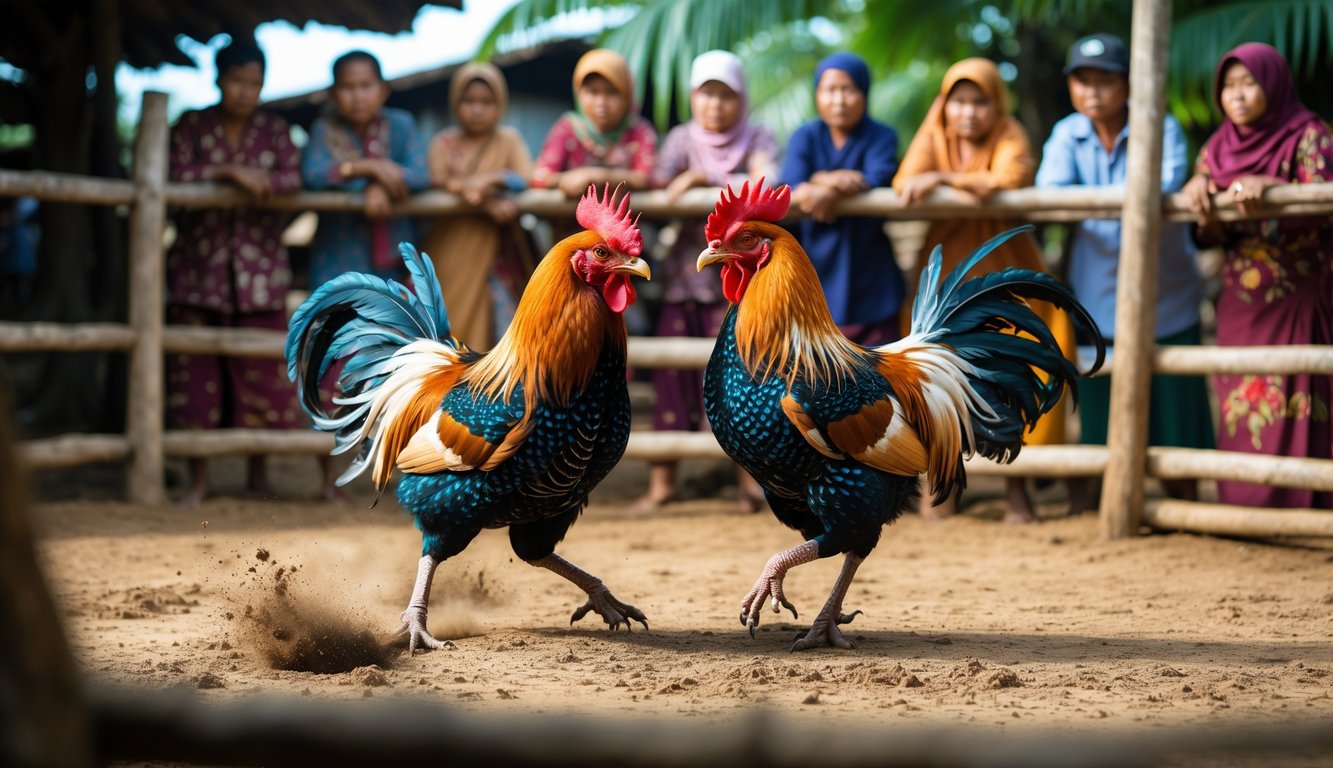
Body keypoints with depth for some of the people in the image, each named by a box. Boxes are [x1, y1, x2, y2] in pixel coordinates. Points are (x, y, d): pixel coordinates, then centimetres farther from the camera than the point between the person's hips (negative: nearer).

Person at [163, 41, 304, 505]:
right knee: (196, 372, -2)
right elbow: (178, 175, -9)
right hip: (199, 270, -1)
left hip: (259, 272, 1)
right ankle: (198, 479, 6)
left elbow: (294, 178, -6)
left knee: (262, 373, 0)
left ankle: (259, 469, 14)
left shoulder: (275, 132, 9)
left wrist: (258, 181, -22)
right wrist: (230, 173, -18)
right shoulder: (192, 127, 6)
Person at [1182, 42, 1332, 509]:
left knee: (1293, 400, -9)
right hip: (1241, 305, 5)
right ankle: (1244, 508, 7)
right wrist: (1198, 191, -12)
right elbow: (1209, 237, 8)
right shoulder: (1218, 148, 10)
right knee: (1240, 412, 3)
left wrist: (1267, 186, -33)